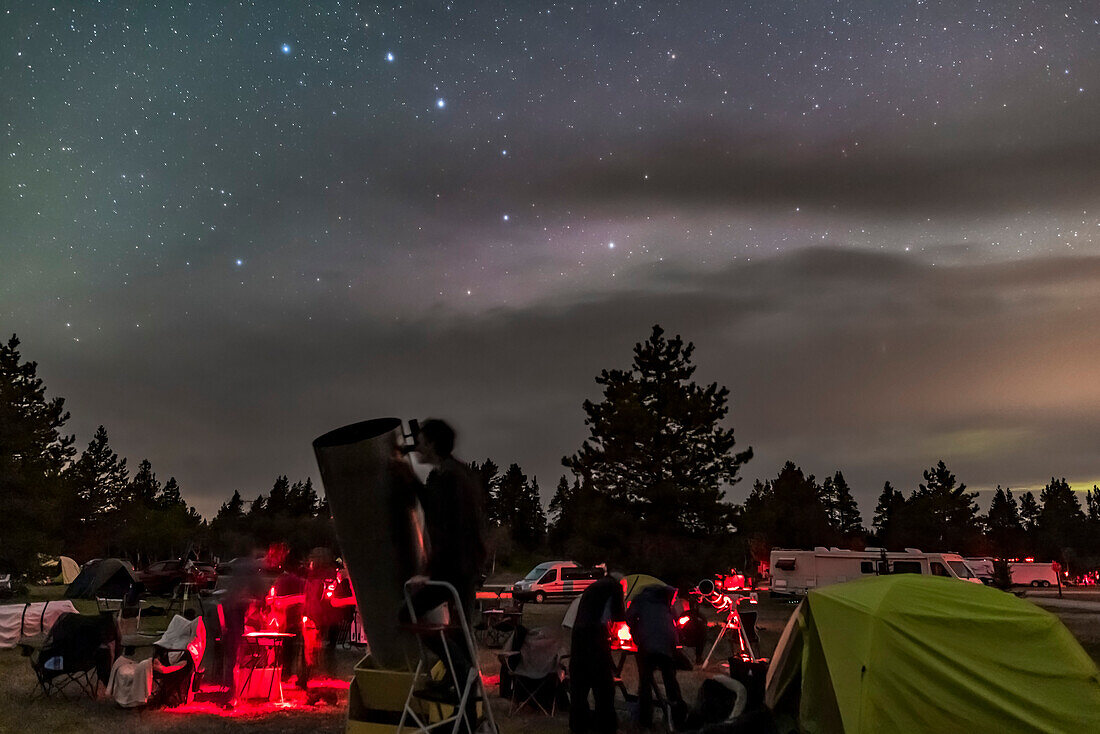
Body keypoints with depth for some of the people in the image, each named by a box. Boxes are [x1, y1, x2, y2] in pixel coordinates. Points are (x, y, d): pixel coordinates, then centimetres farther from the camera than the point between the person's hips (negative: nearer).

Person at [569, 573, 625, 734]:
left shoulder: (591, 588, 25)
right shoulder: (614, 586, 4)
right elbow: (618, 616, 2)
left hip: (578, 632, 8)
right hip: (596, 636, -7)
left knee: (578, 682, 13)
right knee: (603, 684, 1)